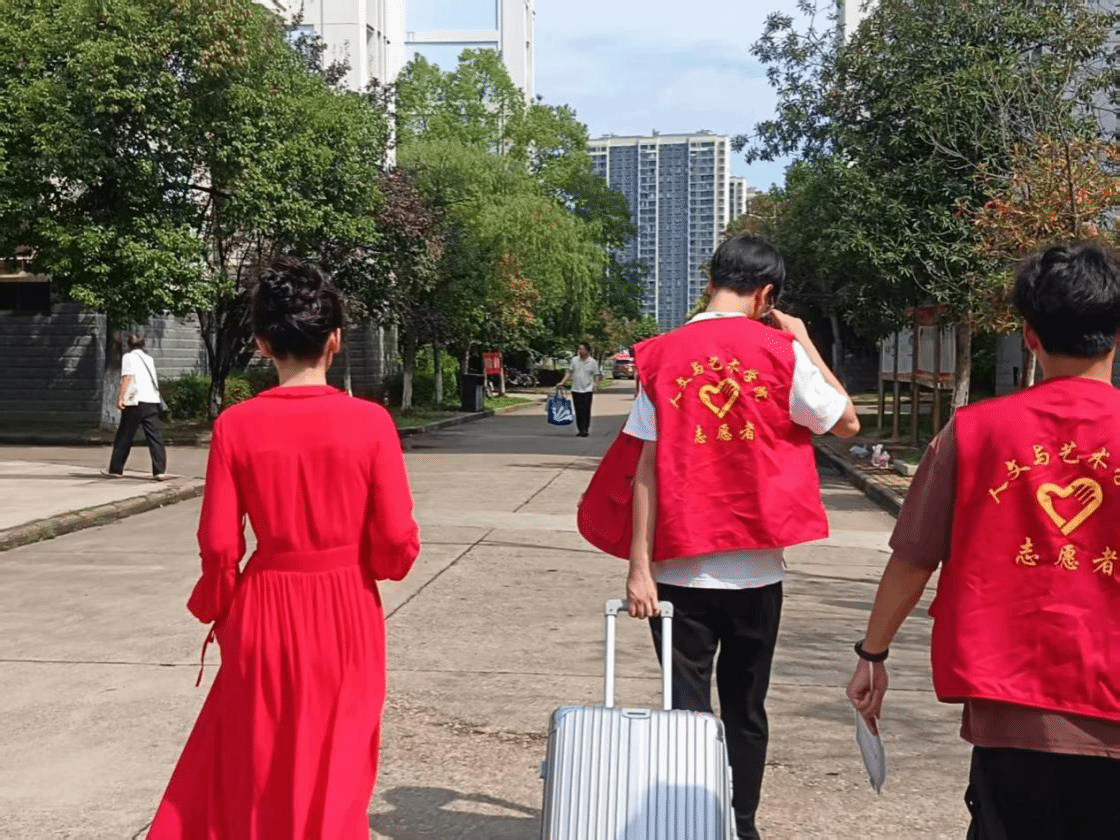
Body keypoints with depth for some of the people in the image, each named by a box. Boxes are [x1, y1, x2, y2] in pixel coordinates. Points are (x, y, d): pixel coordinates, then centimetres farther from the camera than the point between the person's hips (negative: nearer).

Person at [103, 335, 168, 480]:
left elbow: (127, 377, -10)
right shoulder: (149, 359, 21)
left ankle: (115, 470, 12)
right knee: (155, 437, 0)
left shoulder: (128, 357, 4)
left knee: (124, 438, 6)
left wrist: (120, 398, -14)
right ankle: (160, 471, -9)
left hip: (136, 402, -4)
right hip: (153, 401, 4)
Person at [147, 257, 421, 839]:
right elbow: (398, 544, -11)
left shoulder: (236, 426, -10)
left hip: (266, 611, 1)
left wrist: (215, 610, 12)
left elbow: (219, 546, -7)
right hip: (346, 614, 0)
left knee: (252, 771, 19)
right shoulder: (370, 422, -12)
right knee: (336, 769, 17)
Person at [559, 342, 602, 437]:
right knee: (578, 411, 5)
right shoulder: (574, 360, 8)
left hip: (587, 390, -3)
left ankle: (585, 430, -5)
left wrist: (595, 385, -10)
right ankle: (579, 430, 13)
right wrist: (563, 382, 8)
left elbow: (596, 375, 4)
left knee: (586, 411, -6)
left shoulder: (593, 362, 0)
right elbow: (569, 372, 14)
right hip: (576, 389, 3)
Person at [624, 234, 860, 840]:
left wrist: (639, 566, -4)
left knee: (686, 708, 6)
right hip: (756, 568, 1)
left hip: (681, 567, 0)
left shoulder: (663, 355, -2)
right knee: (744, 711, 16)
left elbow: (647, 467, -6)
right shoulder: (783, 352, -5)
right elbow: (847, 422, 7)